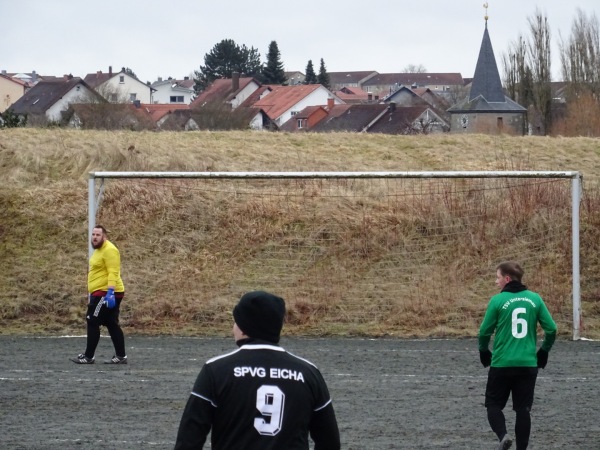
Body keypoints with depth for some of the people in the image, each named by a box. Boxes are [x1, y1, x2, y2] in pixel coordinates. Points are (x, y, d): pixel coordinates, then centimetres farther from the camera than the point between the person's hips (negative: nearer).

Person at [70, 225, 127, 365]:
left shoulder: (109, 250, -15)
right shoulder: (99, 250, 17)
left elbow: (113, 273, -23)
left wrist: (110, 293, -30)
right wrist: (92, 293, 26)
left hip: (106, 293, -11)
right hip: (102, 292, 11)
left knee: (92, 322, -7)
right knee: (111, 324, 10)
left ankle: (88, 356, -3)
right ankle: (121, 356, 10)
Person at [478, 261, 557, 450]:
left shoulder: (498, 300, -6)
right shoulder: (534, 299, 3)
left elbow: (485, 331, -2)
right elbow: (551, 329, 3)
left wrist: (484, 352, 16)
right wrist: (543, 352, 17)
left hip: (501, 364, -3)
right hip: (528, 364, 3)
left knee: (494, 404, 10)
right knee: (523, 409, 9)